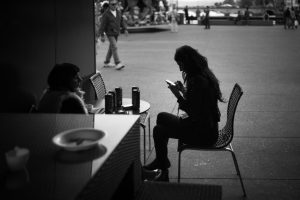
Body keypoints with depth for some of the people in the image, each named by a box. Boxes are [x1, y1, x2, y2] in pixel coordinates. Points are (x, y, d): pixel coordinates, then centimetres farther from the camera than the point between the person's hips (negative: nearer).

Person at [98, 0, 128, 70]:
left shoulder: (118, 12, 6)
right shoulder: (106, 14, -13)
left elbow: (122, 21, 11)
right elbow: (102, 25, -12)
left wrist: (125, 29, -3)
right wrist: (102, 36, -13)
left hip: (116, 33, 7)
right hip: (110, 34, -7)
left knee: (111, 48, 13)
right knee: (114, 48, -15)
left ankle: (106, 63, 24)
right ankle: (117, 64, -18)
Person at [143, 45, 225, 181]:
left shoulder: (197, 80, -25)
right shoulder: (205, 74, 7)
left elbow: (192, 111, -23)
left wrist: (178, 94, -16)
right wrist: (183, 90, 4)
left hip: (203, 133, -11)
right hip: (208, 126, 11)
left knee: (159, 130, -8)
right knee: (161, 117, 18)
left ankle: (163, 170, 13)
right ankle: (160, 161, 28)